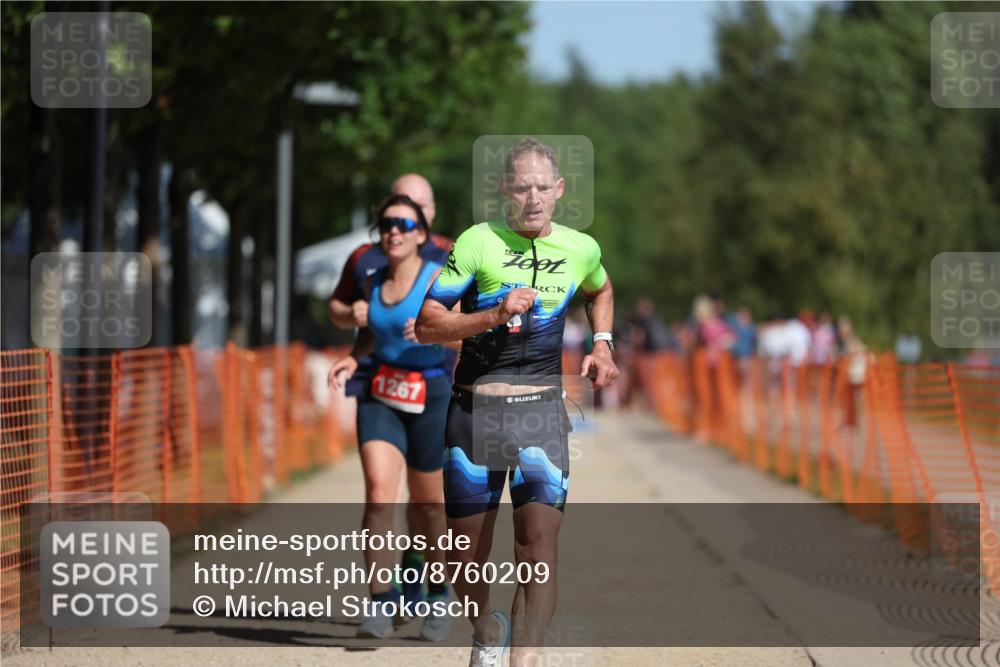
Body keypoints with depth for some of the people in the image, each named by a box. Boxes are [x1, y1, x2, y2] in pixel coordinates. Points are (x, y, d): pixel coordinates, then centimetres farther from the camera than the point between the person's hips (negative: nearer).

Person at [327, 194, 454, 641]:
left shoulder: (438, 280, -9)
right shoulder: (374, 282, 6)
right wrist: (353, 358, 5)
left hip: (430, 395, -3)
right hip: (380, 395, 3)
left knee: (427, 503, 9)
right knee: (378, 491, -15)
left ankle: (438, 593, 32)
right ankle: (381, 606, -18)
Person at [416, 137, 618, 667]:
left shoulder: (580, 248, 6)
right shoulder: (479, 242, -5)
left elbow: (600, 290, 31)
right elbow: (426, 325, -7)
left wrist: (602, 345, 15)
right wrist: (493, 315, -19)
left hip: (541, 410, 1)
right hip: (475, 410, -1)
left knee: (539, 550, -15)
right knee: (466, 557, 8)